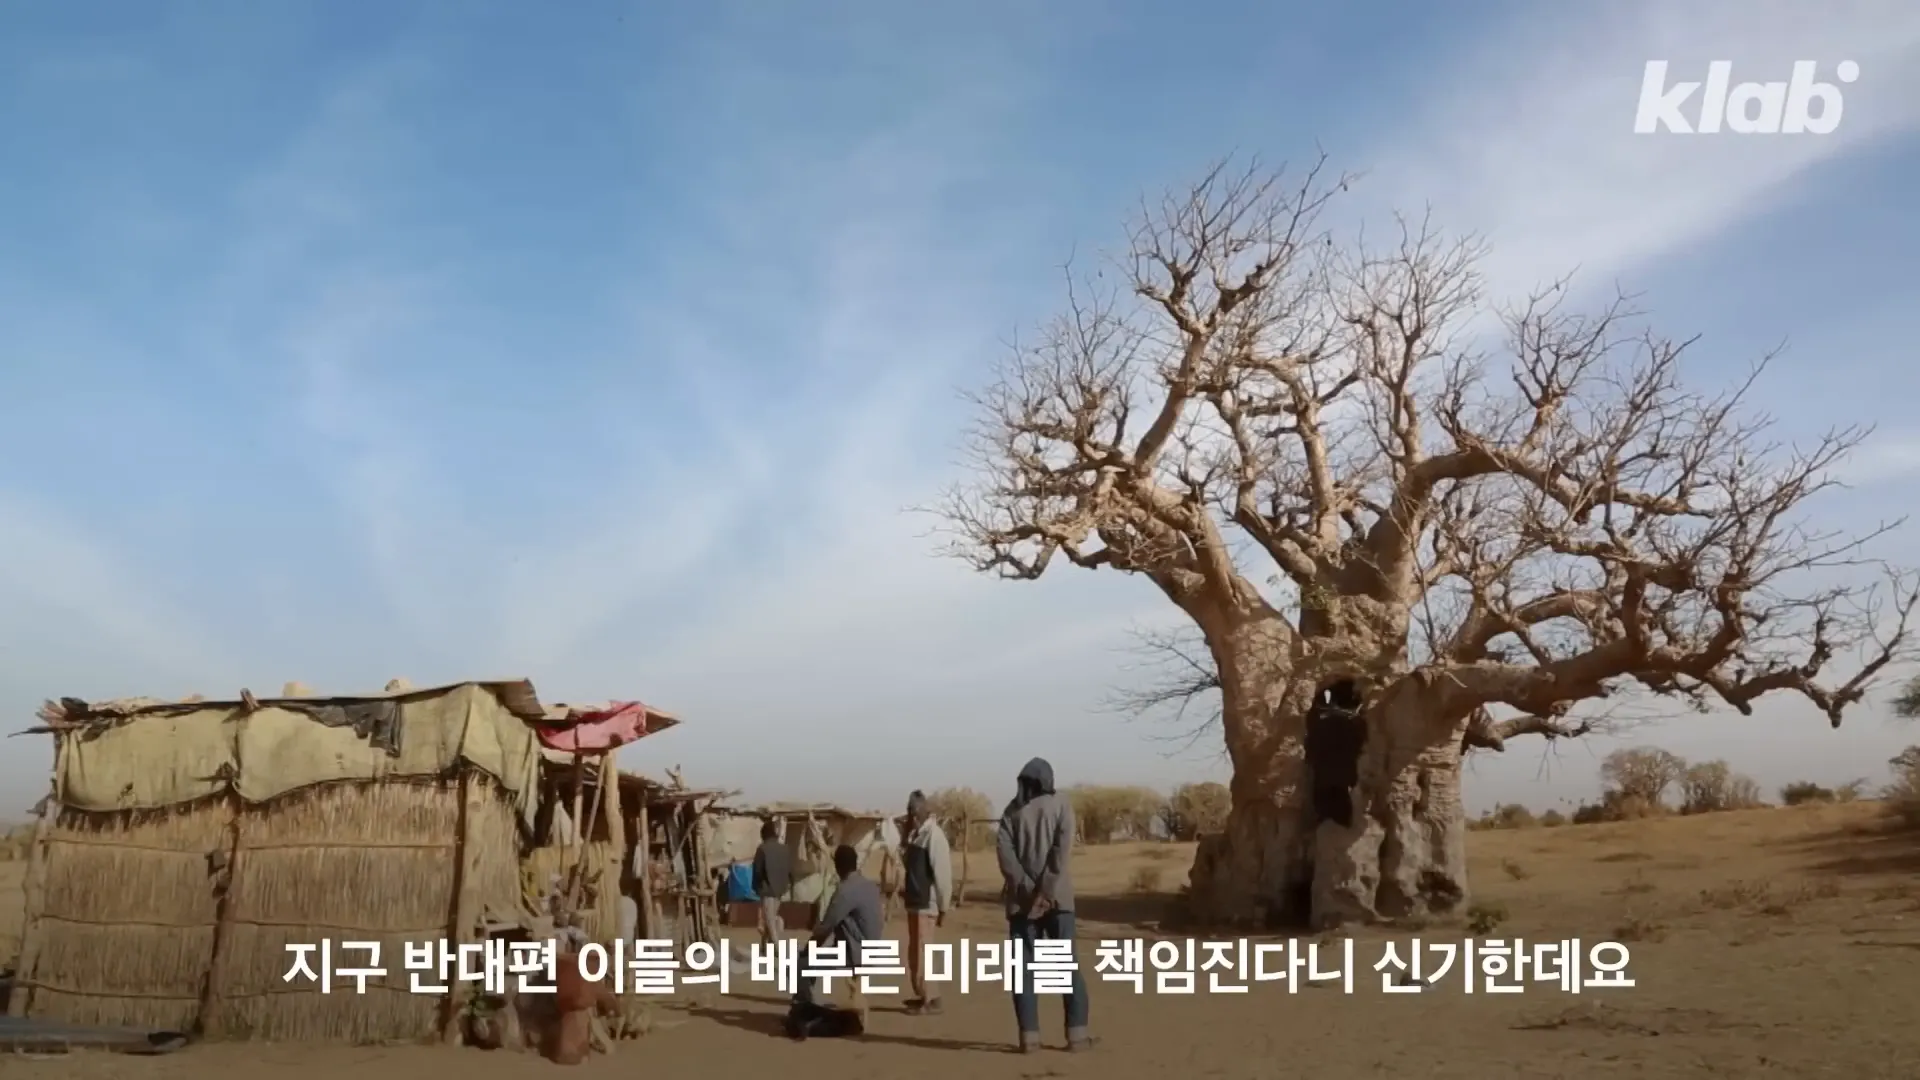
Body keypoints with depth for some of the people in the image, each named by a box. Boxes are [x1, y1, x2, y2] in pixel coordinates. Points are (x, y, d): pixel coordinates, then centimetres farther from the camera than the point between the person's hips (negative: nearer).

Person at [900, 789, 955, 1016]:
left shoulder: (933, 834, -17)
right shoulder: (914, 833, 10)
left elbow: (942, 872, -18)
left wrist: (944, 906, -16)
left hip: (927, 903, -9)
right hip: (914, 901, 9)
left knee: (922, 952, -6)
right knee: (915, 952, 14)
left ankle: (931, 999, 2)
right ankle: (923, 995, 24)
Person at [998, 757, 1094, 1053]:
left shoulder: (1012, 811, 8)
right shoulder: (1060, 804, 4)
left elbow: (1006, 855, -5)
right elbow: (1062, 851, -8)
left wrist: (1029, 890, -10)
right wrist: (1047, 892, -12)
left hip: (1022, 900, 1)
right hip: (1057, 899, -1)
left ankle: (1029, 1036, -2)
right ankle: (1077, 1033, 1)